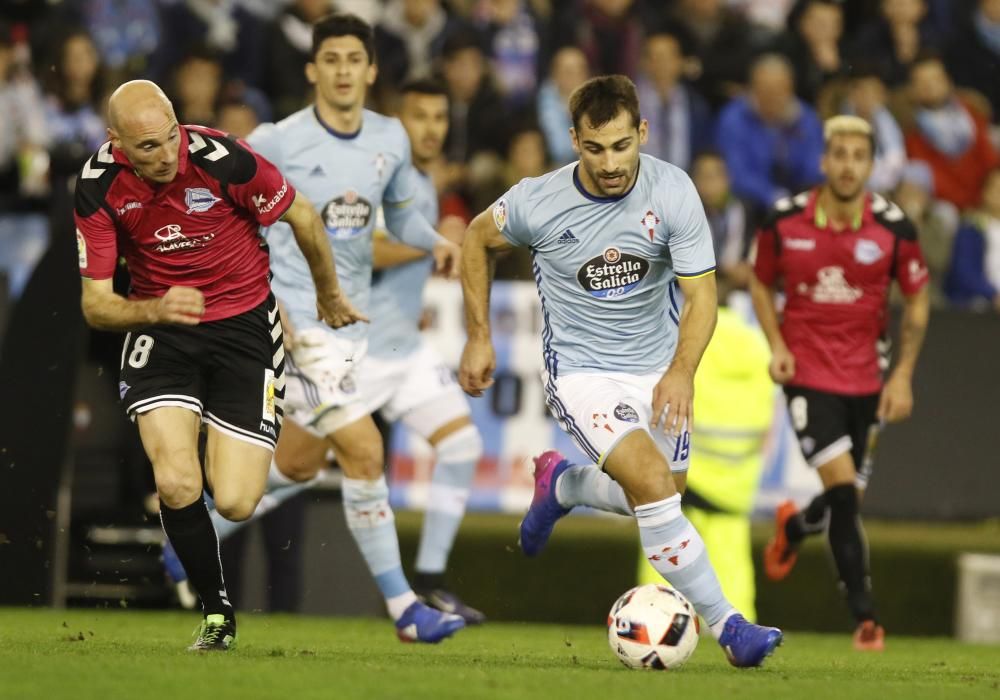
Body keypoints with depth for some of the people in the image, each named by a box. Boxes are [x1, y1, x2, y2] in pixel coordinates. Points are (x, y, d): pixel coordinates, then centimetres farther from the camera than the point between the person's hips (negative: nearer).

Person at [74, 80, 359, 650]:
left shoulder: (222, 158, -22)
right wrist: (155, 310, -32)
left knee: (235, 502, -9)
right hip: (160, 325, 1)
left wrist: (330, 296, 12)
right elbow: (96, 304, -11)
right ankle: (218, 612, 4)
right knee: (178, 487, -20)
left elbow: (303, 217, -4)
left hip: (244, 323, -1)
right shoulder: (98, 186, -14)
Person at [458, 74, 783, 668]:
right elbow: (479, 239, 4)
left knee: (657, 498, 14)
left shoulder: (673, 191, -17)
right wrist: (479, 338, 4)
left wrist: (682, 372, -33)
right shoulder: (538, 202, -18)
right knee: (652, 480, -24)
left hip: (658, 368, 4)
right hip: (581, 372, -4)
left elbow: (702, 296, -17)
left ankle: (561, 486, 45)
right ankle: (726, 624, -18)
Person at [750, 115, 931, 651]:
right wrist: (776, 345, -6)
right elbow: (761, 283, 9)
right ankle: (865, 617, -8)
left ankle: (794, 527, 47)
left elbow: (917, 301, 3)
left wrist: (903, 375, -3)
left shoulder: (893, 227, -9)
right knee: (843, 489, -16)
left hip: (864, 379, 2)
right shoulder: (784, 220, -8)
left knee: (848, 498, 10)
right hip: (807, 375, -2)